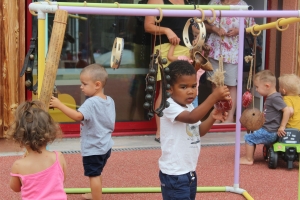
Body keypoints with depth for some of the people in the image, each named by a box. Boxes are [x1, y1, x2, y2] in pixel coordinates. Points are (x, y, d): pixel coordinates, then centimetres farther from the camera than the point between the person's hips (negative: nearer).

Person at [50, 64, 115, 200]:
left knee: (93, 175, 2)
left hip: (93, 148, -9)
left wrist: (59, 105, -37)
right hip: (106, 146, 9)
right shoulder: (110, 100, 3)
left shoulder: (91, 103, -24)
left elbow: (78, 116, -39)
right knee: (97, 173, 26)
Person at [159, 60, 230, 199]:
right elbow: (192, 118, -37)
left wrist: (212, 118, -5)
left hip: (189, 171, 10)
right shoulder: (169, 107, -21)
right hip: (174, 174, -9)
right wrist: (214, 97, -42)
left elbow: (199, 131, 14)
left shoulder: (190, 107, 9)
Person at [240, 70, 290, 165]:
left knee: (249, 138, -3)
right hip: (267, 129, 10)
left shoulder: (275, 98, -20)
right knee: (253, 136, 23)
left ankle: (249, 159, 8)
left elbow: (287, 110, -25)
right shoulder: (270, 97, 11)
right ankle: (250, 156, 30)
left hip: (269, 132, -10)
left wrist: (282, 127, -23)